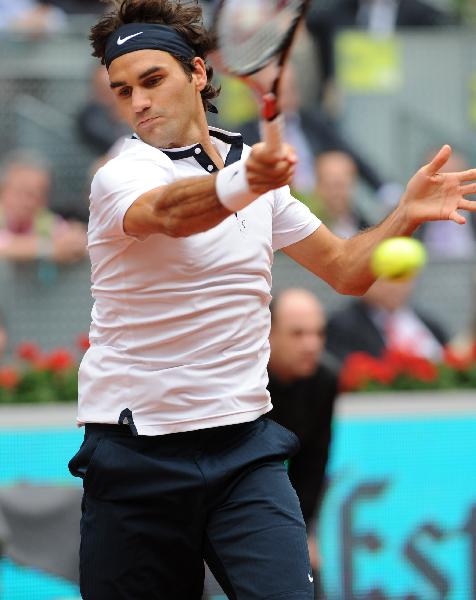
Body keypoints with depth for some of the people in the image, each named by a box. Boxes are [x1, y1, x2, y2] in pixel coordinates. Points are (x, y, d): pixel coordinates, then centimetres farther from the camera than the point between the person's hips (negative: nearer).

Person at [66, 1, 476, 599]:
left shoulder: (258, 167, 11)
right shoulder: (121, 176, -8)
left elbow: (346, 269, 19)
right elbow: (171, 211, -33)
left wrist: (407, 214, 0)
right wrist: (242, 183, -53)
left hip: (245, 445, 3)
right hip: (137, 454, -3)